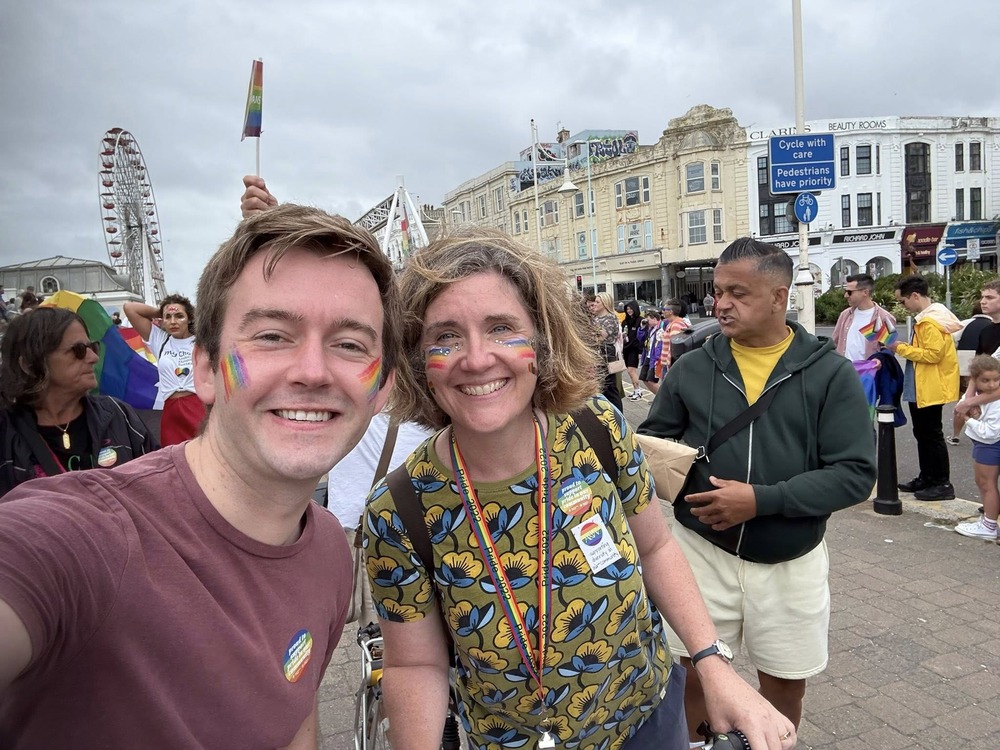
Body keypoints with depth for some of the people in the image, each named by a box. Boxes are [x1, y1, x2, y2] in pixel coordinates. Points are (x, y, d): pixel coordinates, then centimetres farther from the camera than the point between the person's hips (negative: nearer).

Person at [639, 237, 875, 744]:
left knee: (785, 682, 19)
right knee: (692, 673, 13)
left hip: (791, 562, 0)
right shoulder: (691, 368, -4)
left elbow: (855, 473, -13)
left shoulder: (830, 372, -8)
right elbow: (651, 442, 6)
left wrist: (762, 499, -22)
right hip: (701, 550, 1)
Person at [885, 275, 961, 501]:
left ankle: (943, 484, 6)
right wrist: (907, 347, 5)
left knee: (932, 435, -3)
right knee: (922, 434, 16)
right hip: (920, 388, 10)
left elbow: (933, 354, -25)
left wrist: (902, 349, -17)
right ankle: (926, 478, 26)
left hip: (930, 389, -10)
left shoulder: (930, 321, -19)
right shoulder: (928, 317, 13)